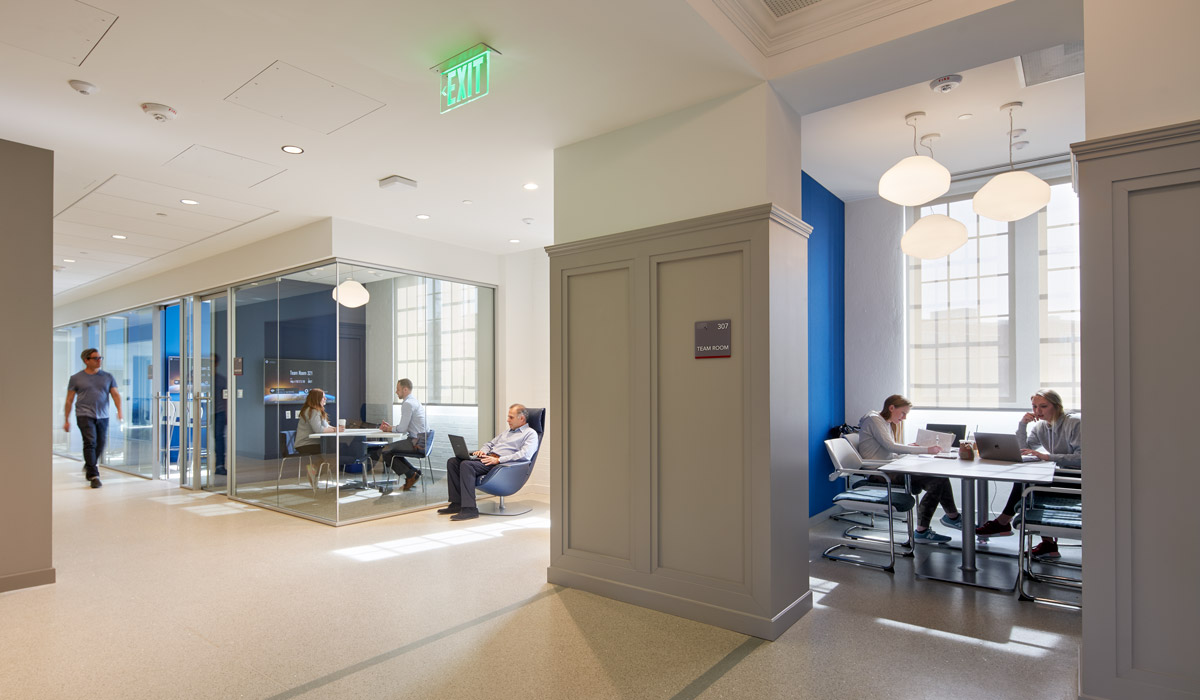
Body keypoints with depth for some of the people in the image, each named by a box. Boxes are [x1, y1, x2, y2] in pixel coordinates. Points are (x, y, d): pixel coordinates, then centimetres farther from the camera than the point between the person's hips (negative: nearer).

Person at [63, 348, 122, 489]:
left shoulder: (108, 377, 10)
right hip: (84, 415, -3)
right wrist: (66, 420, 5)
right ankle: (94, 475, -11)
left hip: (103, 416, 3)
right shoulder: (76, 378, 5)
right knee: (90, 442, -14)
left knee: (100, 445, 8)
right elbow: (69, 400, 7)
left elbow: (116, 394, 4)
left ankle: (88, 468, 34)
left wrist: (119, 410, -13)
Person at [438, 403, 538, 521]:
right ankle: (457, 503, -7)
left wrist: (498, 460, -21)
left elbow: (524, 455, -16)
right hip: (488, 458, 9)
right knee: (452, 462, -6)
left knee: (466, 465, -30)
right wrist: (482, 450, 8)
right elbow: (491, 444, 33)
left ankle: (469, 509, -30)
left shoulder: (530, 434, 1)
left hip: (503, 464, -9)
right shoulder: (508, 431, 29)